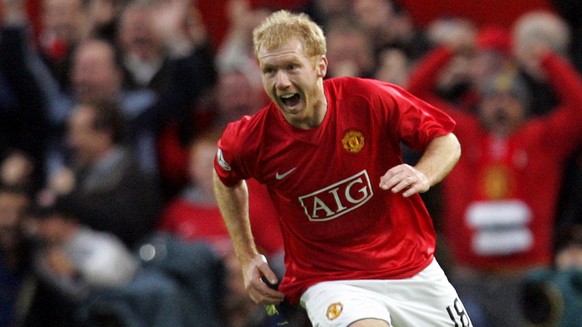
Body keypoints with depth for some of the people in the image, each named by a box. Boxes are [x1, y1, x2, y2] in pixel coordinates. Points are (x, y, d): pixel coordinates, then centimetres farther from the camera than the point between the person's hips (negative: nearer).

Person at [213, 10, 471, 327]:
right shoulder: (251, 140, -13)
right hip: (328, 282, -2)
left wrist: (423, 176, -25)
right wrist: (247, 258, 9)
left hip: (413, 271, 3)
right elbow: (227, 179, 12)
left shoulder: (370, 99, -16)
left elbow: (446, 141, -3)